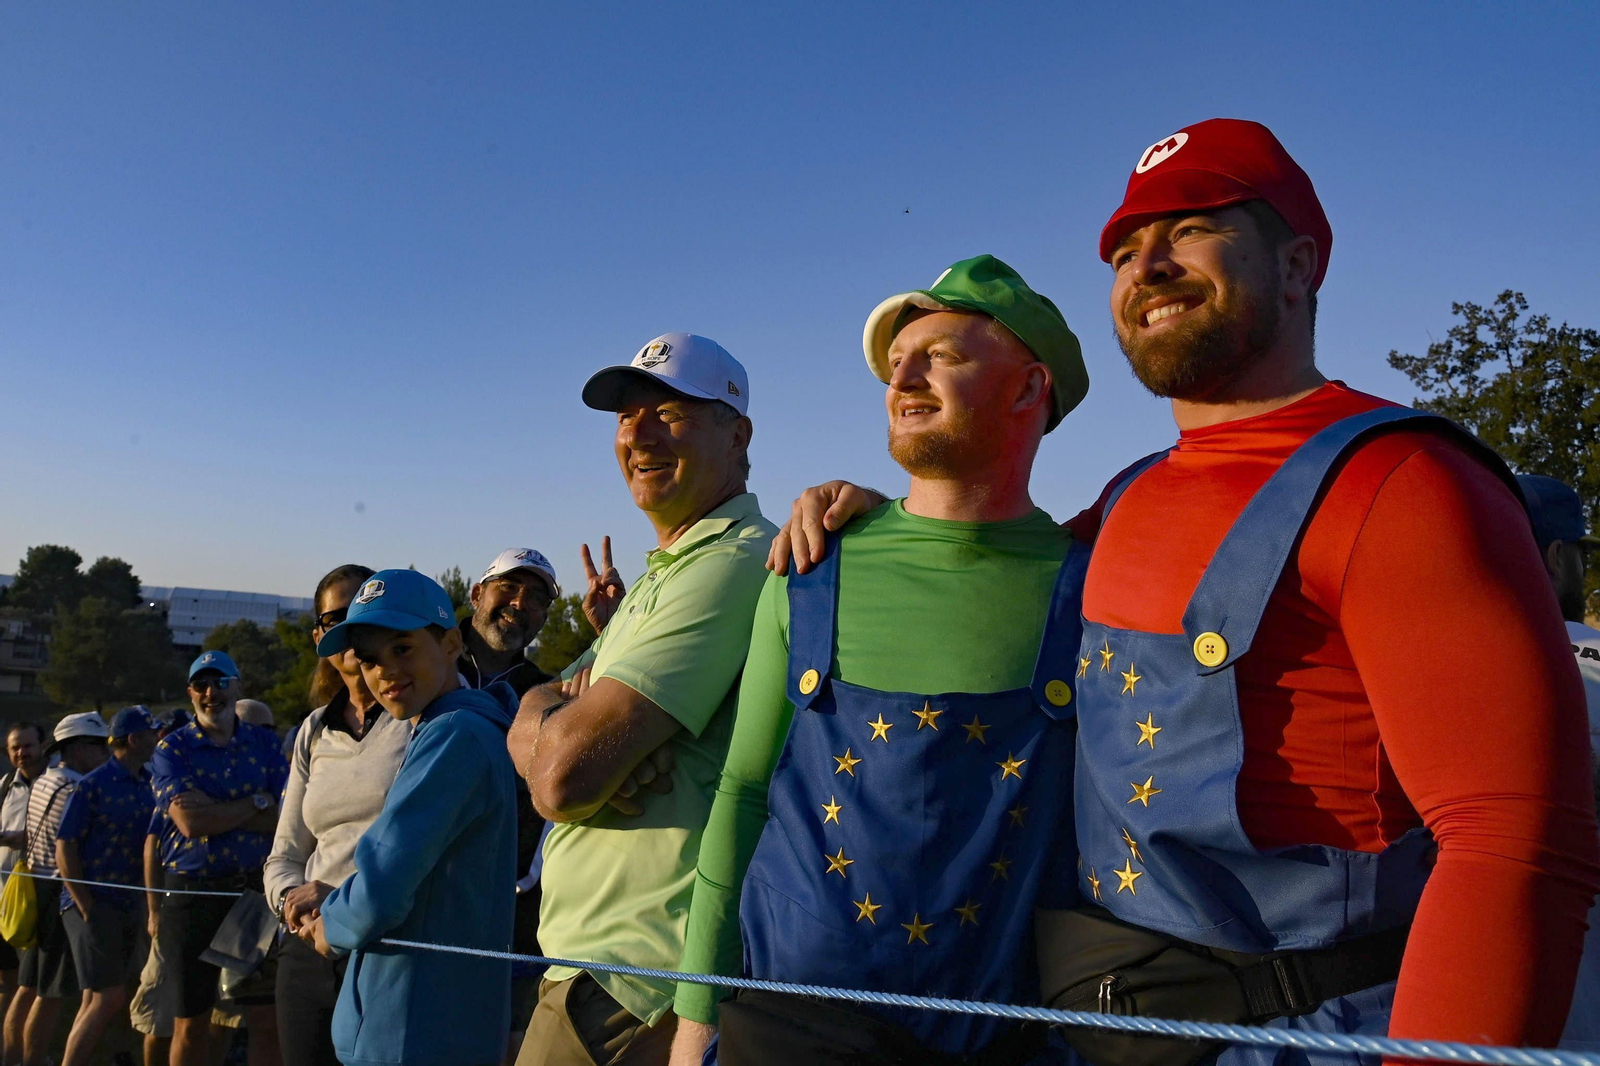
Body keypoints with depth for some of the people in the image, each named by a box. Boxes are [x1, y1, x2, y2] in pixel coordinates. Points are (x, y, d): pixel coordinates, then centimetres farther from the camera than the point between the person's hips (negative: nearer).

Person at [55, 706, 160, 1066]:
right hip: (92, 903, -6)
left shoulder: (148, 785, 8)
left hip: (129, 904, 6)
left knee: (96, 1000, 12)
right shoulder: (92, 786, -9)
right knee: (107, 999, -9)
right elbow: (64, 849, -10)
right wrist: (86, 908, -14)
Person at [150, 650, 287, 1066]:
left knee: (268, 1020, 3)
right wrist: (258, 802, -8)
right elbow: (190, 822, -13)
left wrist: (214, 811, -13)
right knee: (191, 1024, 10)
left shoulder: (265, 743, 6)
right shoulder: (172, 748, 1)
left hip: (258, 889, 1)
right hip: (193, 892, -1)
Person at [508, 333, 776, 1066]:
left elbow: (564, 774, -26)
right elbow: (531, 729, 9)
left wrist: (538, 715, -4)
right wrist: (562, 711, -13)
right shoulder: (666, 572, 15)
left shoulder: (732, 561, -19)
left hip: (631, 986, -9)